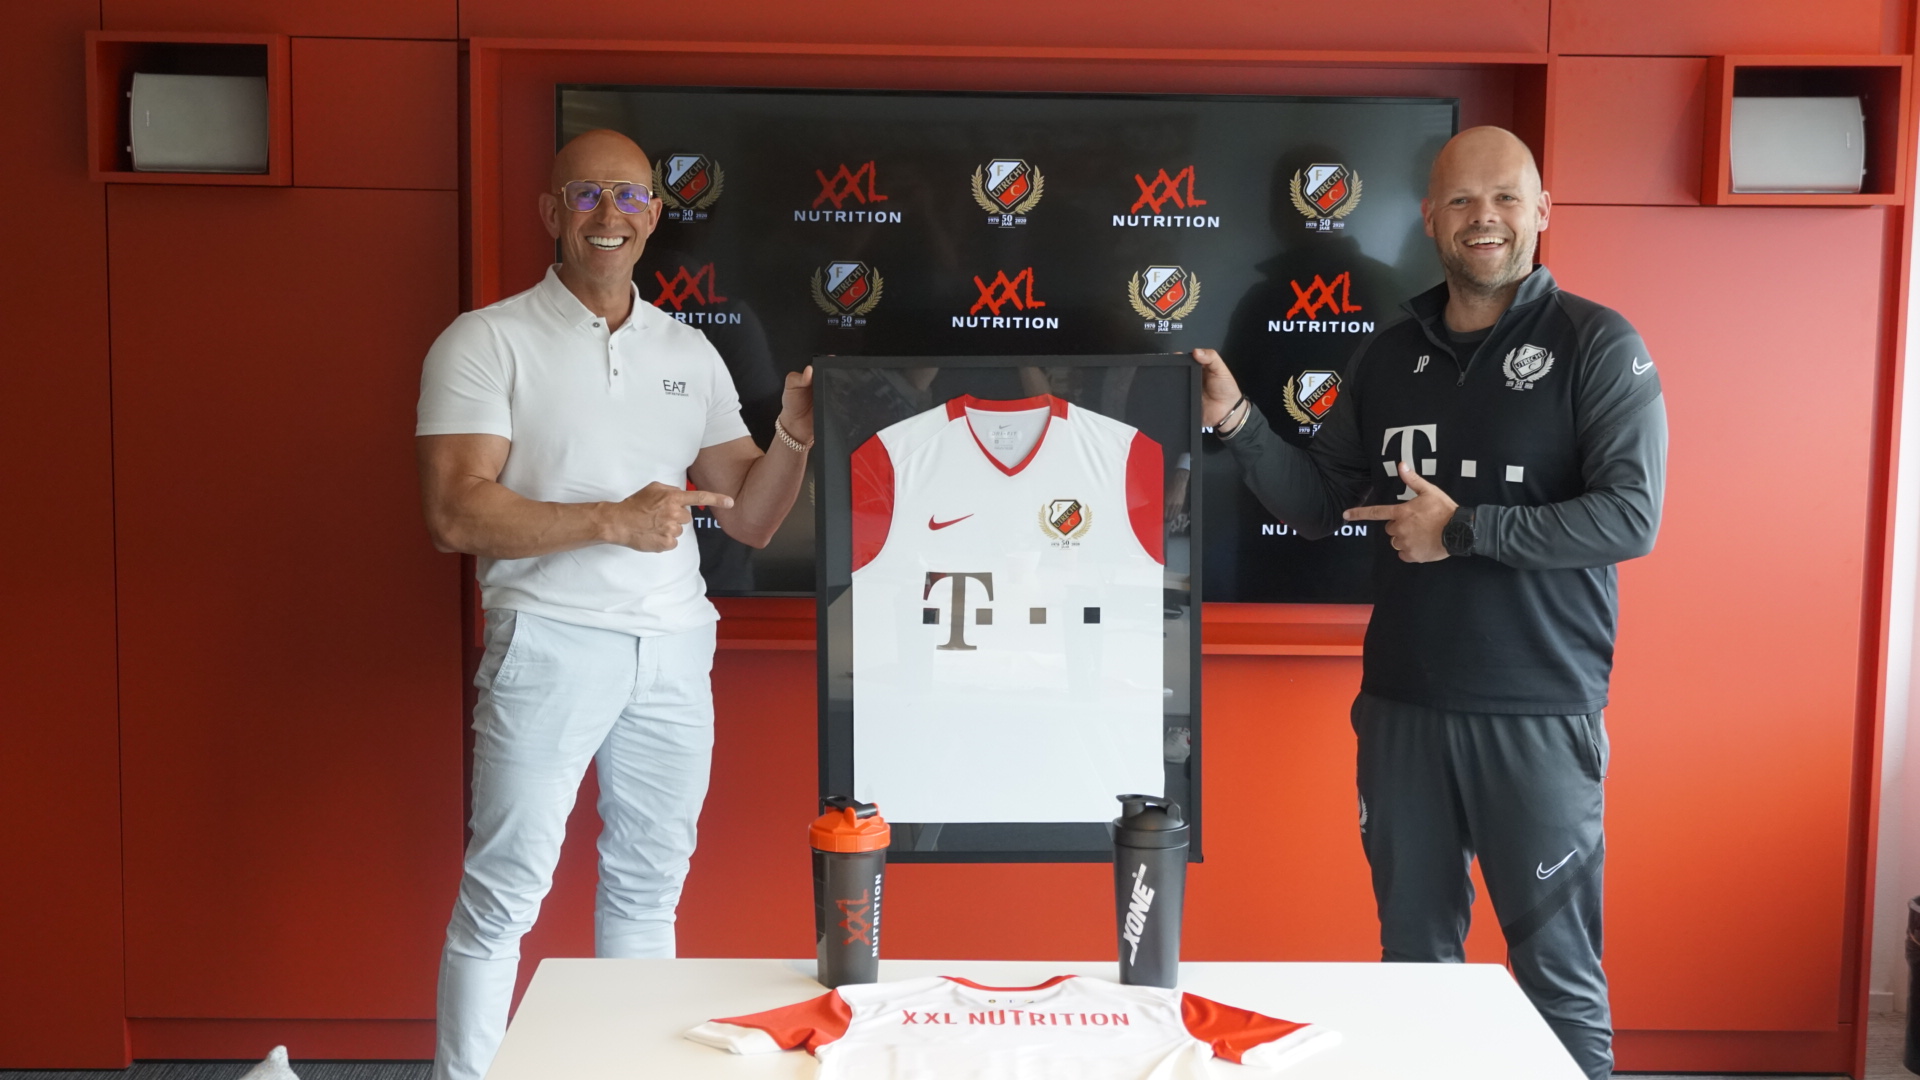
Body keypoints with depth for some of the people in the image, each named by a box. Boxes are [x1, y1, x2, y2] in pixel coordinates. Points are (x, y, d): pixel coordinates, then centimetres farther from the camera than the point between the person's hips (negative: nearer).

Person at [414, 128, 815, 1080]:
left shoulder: (691, 355, 13)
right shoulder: (487, 343, -1)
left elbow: (750, 520, 12)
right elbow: (457, 514, -12)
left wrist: (794, 436, -6)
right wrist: (614, 519, -17)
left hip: (674, 648, 5)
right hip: (550, 638, -5)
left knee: (647, 885, 12)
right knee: (503, 893, -3)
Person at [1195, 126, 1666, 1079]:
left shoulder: (1596, 346, -5)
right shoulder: (1388, 357, 10)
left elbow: (1631, 518, -14)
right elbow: (1317, 503, 12)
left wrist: (1462, 528, -15)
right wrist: (1237, 423, -3)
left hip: (1537, 714, -4)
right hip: (1401, 705, 5)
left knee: (1559, 979, 5)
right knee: (1413, 957, 16)